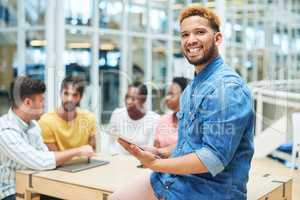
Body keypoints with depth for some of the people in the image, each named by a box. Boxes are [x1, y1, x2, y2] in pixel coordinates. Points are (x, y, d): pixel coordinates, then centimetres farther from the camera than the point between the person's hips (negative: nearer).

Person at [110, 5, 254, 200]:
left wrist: (155, 164, -20)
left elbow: (214, 158, -25)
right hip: (177, 177, 8)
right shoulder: (193, 86, 12)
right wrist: (161, 153, 1)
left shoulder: (227, 87, -20)